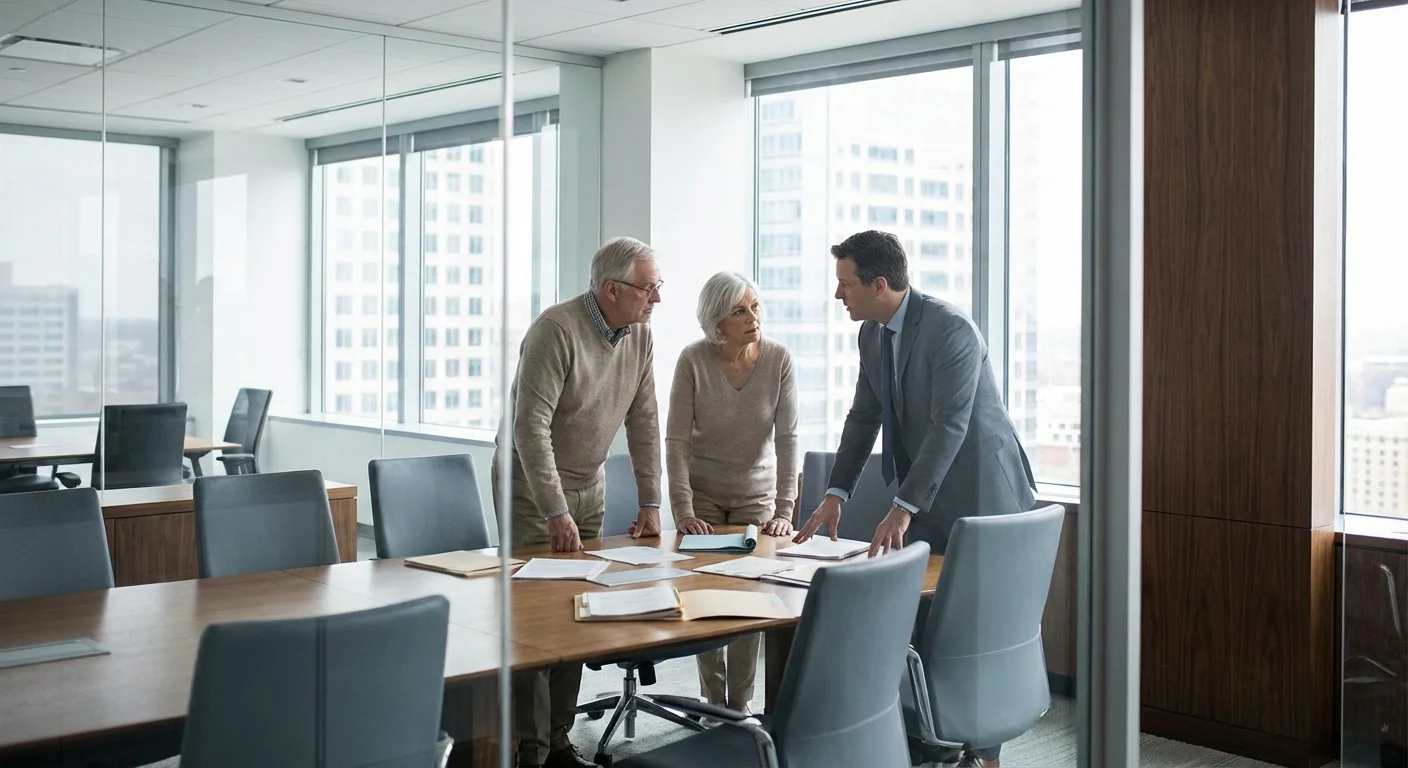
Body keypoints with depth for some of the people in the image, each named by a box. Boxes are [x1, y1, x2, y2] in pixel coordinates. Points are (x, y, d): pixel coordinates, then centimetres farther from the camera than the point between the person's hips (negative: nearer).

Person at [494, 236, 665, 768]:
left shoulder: (640, 334, -1)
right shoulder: (557, 330, -23)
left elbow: (643, 421, 4)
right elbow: (531, 427, -25)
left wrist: (650, 503, 1)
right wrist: (557, 512, -26)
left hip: (588, 487, 7)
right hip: (532, 485, -6)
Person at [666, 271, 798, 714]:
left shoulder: (779, 360, -14)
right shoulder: (694, 360, -17)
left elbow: (787, 438, -16)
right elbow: (676, 440, -17)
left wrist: (784, 510, -22)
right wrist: (682, 512, -23)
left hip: (756, 493, 1)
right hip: (702, 493, -1)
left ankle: (740, 703, 14)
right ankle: (714, 702, 15)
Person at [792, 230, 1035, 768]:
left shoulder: (950, 328, -22)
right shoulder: (872, 333, 3)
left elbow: (949, 426, -28)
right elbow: (864, 417, 8)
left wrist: (903, 508, -32)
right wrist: (836, 493, -1)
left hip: (980, 488, -7)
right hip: (926, 492, 7)